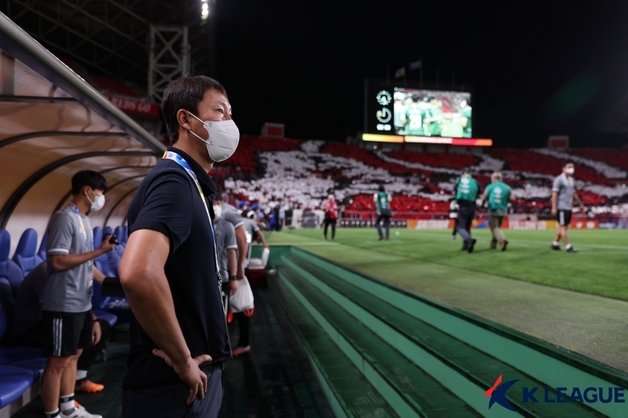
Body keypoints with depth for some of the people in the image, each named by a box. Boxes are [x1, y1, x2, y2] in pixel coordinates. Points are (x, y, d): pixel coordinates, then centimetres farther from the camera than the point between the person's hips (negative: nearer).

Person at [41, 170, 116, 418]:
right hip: (63, 306, -9)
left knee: (74, 355, 17)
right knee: (59, 361, 1)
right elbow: (58, 262, -23)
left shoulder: (84, 221, 12)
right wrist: (99, 251, -18)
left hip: (81, 304, 9)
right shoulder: (64, 218, -15)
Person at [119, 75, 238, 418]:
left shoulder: (190, 182, 12)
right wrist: (183, 361, -24)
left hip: (198, 377, 9)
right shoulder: (174, 180, -19)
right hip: (174, 386, -9)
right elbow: (138, 274, -37)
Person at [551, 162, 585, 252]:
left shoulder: (571, 180, 15)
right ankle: (568, 246, -2)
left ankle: (555, 243, 21)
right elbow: (554, 194, -14)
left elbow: (574, 193, 25)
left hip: (569, 207, 8)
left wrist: (580, 204, 25)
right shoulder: (559, 179, -9)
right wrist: (554, 207, -19)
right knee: (563, 227, -4)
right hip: (561, 207, -8)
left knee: (563, 227, 11)